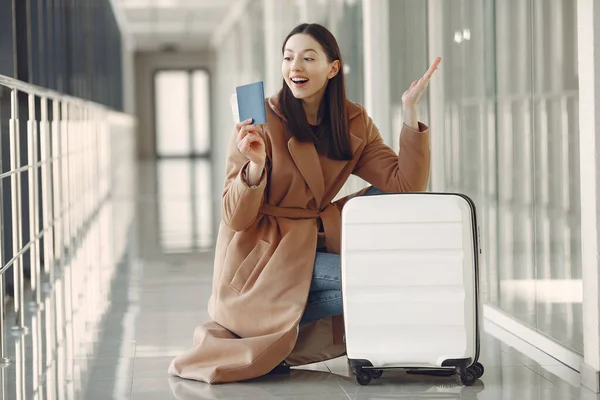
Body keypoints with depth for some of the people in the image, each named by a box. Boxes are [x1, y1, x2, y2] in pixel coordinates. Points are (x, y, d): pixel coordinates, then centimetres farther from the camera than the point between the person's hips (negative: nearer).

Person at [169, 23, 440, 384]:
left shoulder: (354, 123, 1)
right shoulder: (263, 120, -13)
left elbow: (407, 186, -10)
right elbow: (236, 220, -15)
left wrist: (410, 111, -15)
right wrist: (256, 165, -32)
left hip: (316, 242, 6)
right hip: (261, 258, -6)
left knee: (389, 201, -7)